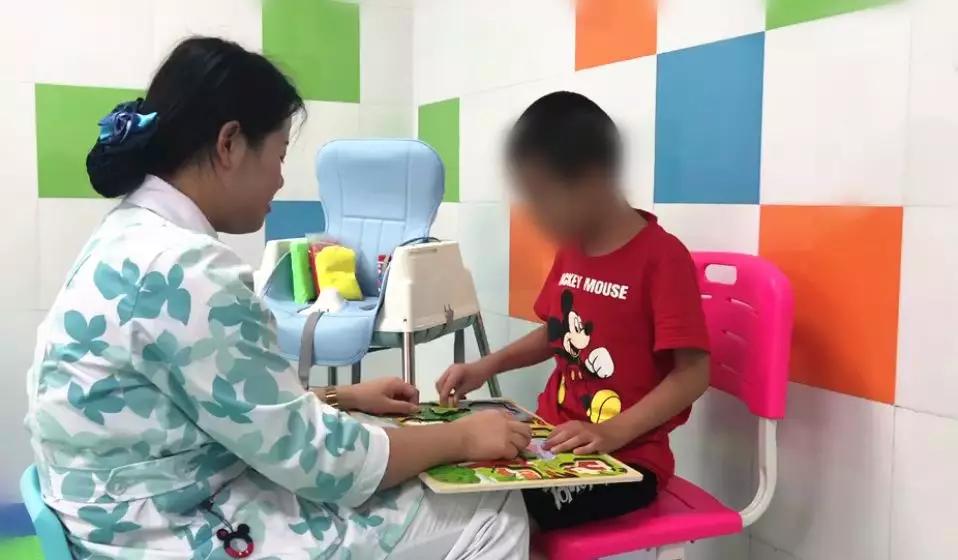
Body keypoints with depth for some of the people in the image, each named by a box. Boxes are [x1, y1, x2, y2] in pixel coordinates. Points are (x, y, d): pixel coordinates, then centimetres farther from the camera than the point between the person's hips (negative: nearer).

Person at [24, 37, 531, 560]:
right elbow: (309, 456, -20)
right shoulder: (187, 271, -25)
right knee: (494, 514, -2)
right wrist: (460, 437, -8)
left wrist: (341, 397, 13)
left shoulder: (134, 234, 5)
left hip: (166, 513, 9)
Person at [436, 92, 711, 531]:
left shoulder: (662, 257, -16)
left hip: (625, 458, -7)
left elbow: (692, 375, -17)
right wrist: (487, 366, 6)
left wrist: (612, 432, -27)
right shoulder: (570, 249, 8)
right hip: (553, 437, 7)